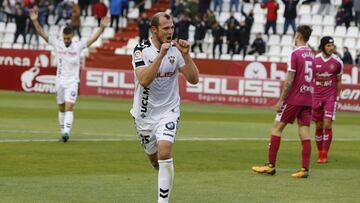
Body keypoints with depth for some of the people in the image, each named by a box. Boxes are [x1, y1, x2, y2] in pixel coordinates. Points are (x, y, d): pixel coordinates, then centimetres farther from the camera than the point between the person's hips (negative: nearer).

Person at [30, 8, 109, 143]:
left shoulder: (78, 46, -5)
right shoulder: (57, 44, 0)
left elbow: (94, 38, -11)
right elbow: (42, 34, -5)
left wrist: (102, 27, -25)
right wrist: (35, 21, -17)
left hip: (72, 82, -3)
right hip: (59, 81, 3)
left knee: (69, 107, -16)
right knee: (61, 108, 11)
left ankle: (66, 132, -25)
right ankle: (63, 132, 22)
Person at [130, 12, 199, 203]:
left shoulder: (176, 49, -5)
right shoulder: (142, 50, -13)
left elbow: (194, 79, -7)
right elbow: (144, 80, -28)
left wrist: (185, 54, -20)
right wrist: (161, 55, -34)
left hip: (168, 110, 0)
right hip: (144, 113, 0)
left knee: (164, 151, -23)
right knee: (154, 159, 13)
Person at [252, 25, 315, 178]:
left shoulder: (295, 54, -11)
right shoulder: (311, 55, 10)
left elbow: (289, 80, -14)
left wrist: (281, 100, -11)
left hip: (294, 98, -6)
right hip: (307, 99, 6)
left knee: (276, 128, 3)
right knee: (304, 133, 3)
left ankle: (270, 165, 3)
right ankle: (305, 169, -3)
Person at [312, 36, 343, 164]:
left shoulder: (337, 62, -4)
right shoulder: (314, 61, -4)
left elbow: (338, 81, 7)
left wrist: (337, 97, 5)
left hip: (331, 97, -1)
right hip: (316, 96, 1)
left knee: (327, 125, -11)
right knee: (318, 126, 6)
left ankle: (324, 155, -6)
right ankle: (320, 154, 18)